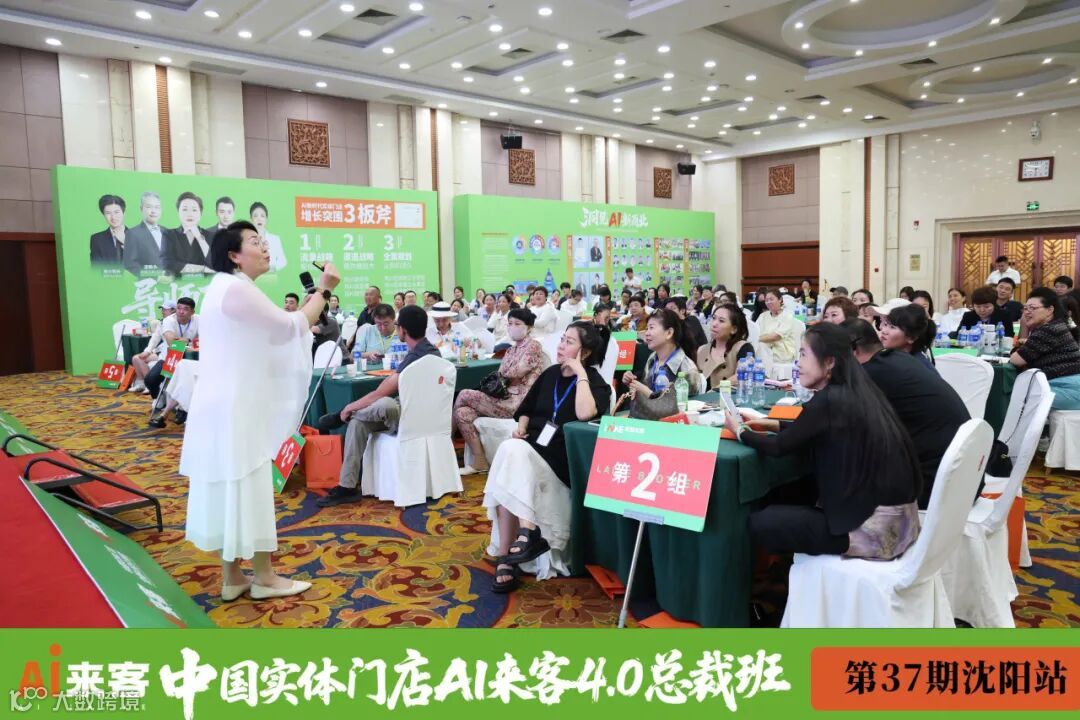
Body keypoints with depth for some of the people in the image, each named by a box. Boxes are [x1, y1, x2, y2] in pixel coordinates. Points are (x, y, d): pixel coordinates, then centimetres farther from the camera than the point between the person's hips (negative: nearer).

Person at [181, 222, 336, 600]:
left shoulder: (225, 286, 15)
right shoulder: (237, 288, -18)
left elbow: (268, 335, 20)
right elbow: (291, 328, -15)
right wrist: (323, 290, -6)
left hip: (229, 405, 10)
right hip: (235, 408, -10)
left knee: (233, 490, 13)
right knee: (248, 489, 0)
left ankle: (232, 576, 23)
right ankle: (264, 577, 12)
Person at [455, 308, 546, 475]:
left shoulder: (533, 346, -3)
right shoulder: (511, 350, 21)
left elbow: (518, 371, -15)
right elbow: (501, 375, 14)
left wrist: (500, 375, 4)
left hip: (518, 403, -8)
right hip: (506, 399, 8)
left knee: (464, 395, -14)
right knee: (463, 413, -15)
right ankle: (480, 461, -12)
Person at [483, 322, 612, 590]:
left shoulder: (596, 384, -3)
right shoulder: (550, 374, 14)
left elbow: (585, 413, -25)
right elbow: (526, 408, 23)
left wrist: (581, 374, -17)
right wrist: (521, 427, 3)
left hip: (558, 459, -5)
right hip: (530, 446, 6)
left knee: (511, 453, -31)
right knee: (510, 451, -29)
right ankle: (528, 533, -31)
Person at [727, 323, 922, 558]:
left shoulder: (829, 400, -19)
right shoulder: (857, 392, 6)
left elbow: (780, 446, -6)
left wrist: (740, 431, 10)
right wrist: (775, 424, 16)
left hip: (874, 527, -9)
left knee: (758, 523, -6)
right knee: (781, 493, 19)